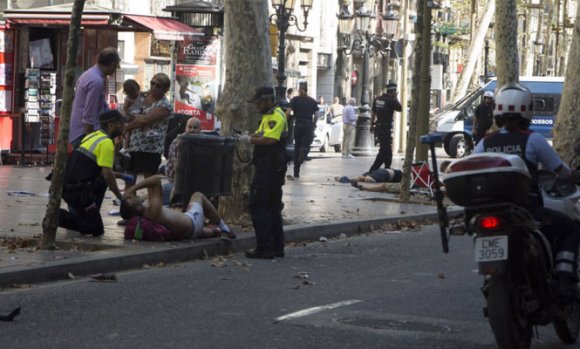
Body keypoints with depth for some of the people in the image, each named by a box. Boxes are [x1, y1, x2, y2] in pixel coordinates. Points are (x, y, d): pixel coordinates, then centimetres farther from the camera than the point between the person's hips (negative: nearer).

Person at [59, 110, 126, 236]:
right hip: (77, 191, -9)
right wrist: (120, 197, -5)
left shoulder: (93, 136, 17)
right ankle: (59, 217, -13)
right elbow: (107, 175, -15)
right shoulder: (106, 142, -11)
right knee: (96, 230, -3)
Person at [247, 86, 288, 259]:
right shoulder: (268, 116, 20)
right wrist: (256, 136, -3)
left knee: (258, 207, -10)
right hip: (271, 168, 11)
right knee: (272, 208, 14)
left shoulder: (276, 116, -14)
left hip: (269, 168, -11)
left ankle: (264, 248, -10)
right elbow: (260, 136, 19)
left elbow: (269, 139, -25)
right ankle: (277, 247, 18)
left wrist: (254, 140, -9)